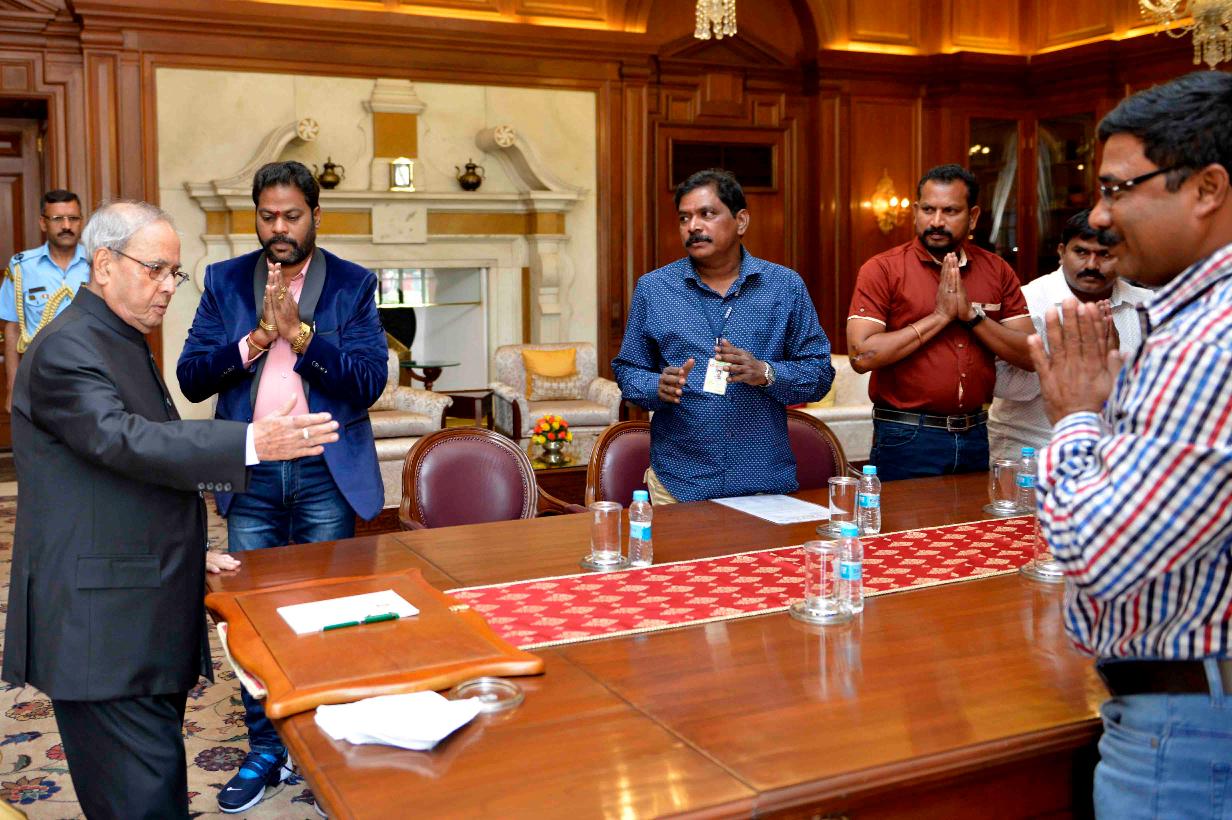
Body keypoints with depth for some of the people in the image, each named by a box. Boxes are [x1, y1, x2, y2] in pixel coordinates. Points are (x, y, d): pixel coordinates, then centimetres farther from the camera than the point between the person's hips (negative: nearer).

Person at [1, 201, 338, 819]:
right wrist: (250, 443, -36)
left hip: (146, 617, 10)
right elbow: (124, 440, -29)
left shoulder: (123, 342, 19)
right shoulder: (66, 348, -14)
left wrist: (185, 554, 24)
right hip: (103, 627, -10)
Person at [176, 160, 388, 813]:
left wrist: (300, 331, -19)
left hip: (328, 473, -2)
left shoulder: (352, 285, 1)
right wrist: (255, 338, -16)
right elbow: (190, 377, -2)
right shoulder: (225, 281, 7)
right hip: (250, 472, 2)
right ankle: (265, 750, 25)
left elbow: (370, 381, -10)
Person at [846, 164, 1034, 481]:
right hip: (906, 440, -4)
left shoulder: (997, 271, 5)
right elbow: (861, 355, -18)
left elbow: (1029, 355, 0)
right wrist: (939, 316, -16)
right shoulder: (882, 270, -6)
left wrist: (971, 314, -12)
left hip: (975, 435, 4)